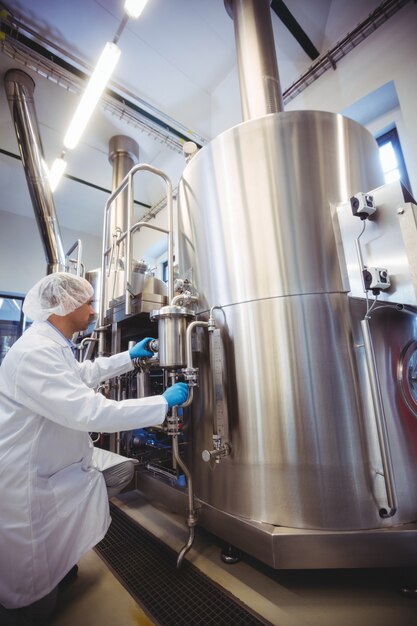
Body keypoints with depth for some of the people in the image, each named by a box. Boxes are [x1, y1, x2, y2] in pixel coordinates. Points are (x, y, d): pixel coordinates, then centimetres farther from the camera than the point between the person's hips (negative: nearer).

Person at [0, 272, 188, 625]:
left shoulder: (51, 344, 0)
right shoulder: (35, 352, -30)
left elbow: (85, 373, 17)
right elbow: (91, 412, -35)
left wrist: (130, 356, 16)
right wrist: (164, 402, -27)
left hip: (45, 466, 9)